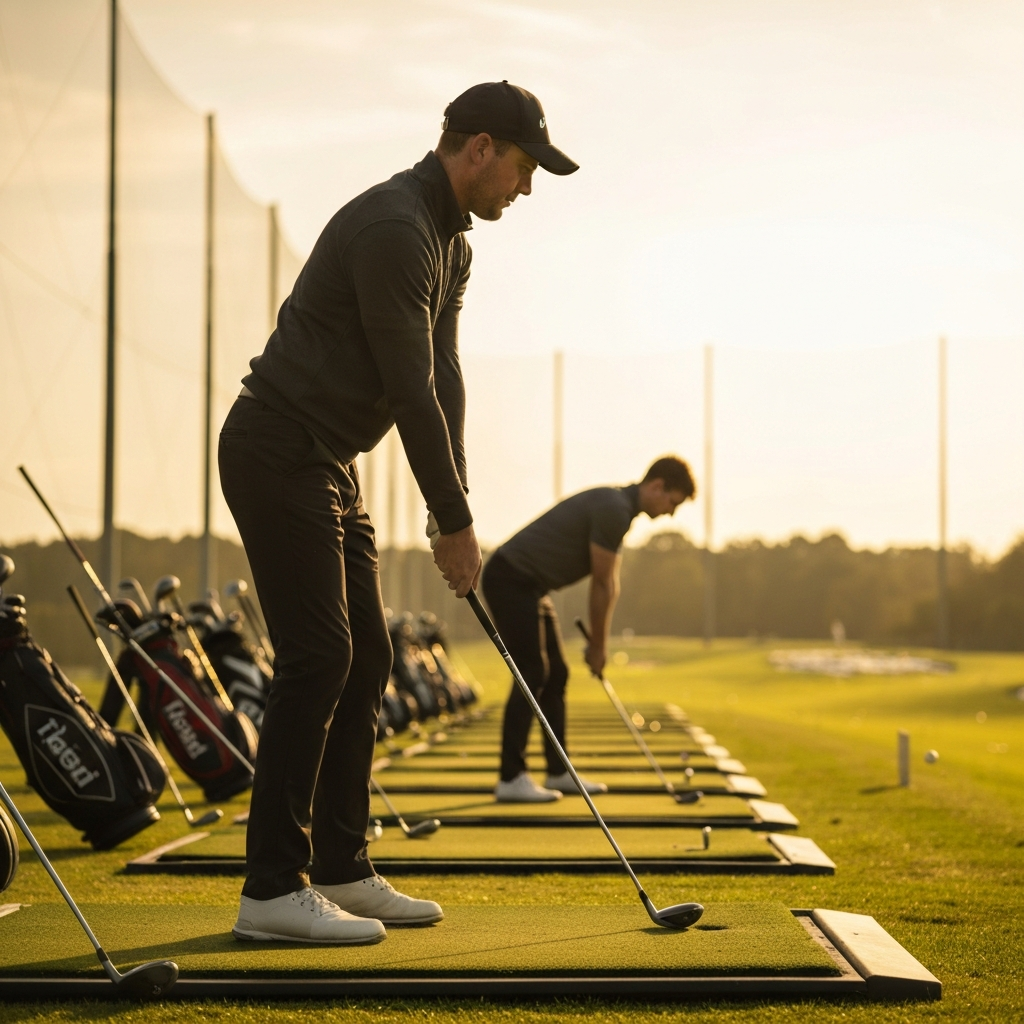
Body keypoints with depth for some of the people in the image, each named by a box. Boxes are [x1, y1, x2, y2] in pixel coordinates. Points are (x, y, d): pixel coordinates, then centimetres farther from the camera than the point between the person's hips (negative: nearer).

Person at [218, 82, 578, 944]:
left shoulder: (452, 243, 14)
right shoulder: (393, 230, -20)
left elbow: (444, 379, 12)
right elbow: (410, 389, -20)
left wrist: (455, 509, 4)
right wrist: (455, 522, -15)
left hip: (328, 465, 10)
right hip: (278, 451, -10)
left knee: (367, 660, 8)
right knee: (318, 658, -14)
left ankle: (341, 870, 13)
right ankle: (272, 890, -12)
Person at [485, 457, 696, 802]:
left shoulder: (618, 508, 14)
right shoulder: (614, 509, -18)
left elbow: (609, 585, 16)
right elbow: (602, 586, -13)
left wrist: (599, 642, 12)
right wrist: (598, 645, -3)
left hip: (528, 586, 11)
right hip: (511, 579, -11)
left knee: (555, 675, 10)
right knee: (532, 675, -13)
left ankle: (559, 773, 15)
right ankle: (511, 778, -13)